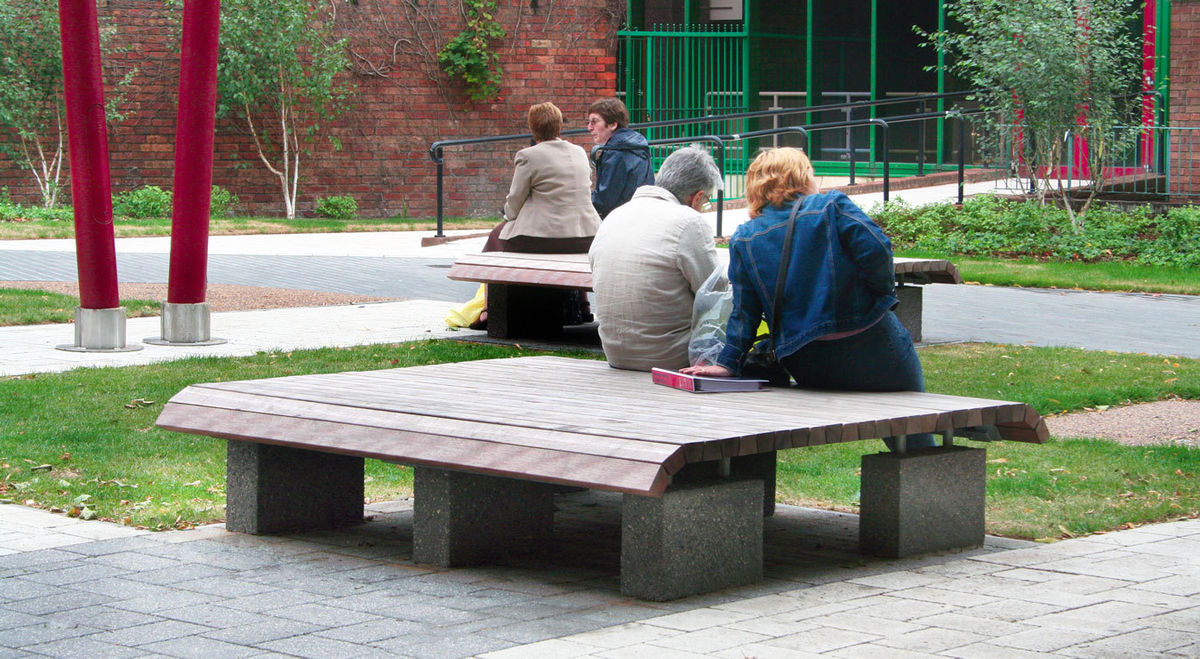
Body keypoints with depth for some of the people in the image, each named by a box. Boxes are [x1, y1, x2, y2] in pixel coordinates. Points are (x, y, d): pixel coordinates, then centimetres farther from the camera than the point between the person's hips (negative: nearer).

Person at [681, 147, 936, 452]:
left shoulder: (744, 240, 8)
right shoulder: (831, 206, -1)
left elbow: (744, 311, 3)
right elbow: (875, 248, -13)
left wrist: (728, 362, 4)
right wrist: (882, 294, 2)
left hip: (805, 366, 4)